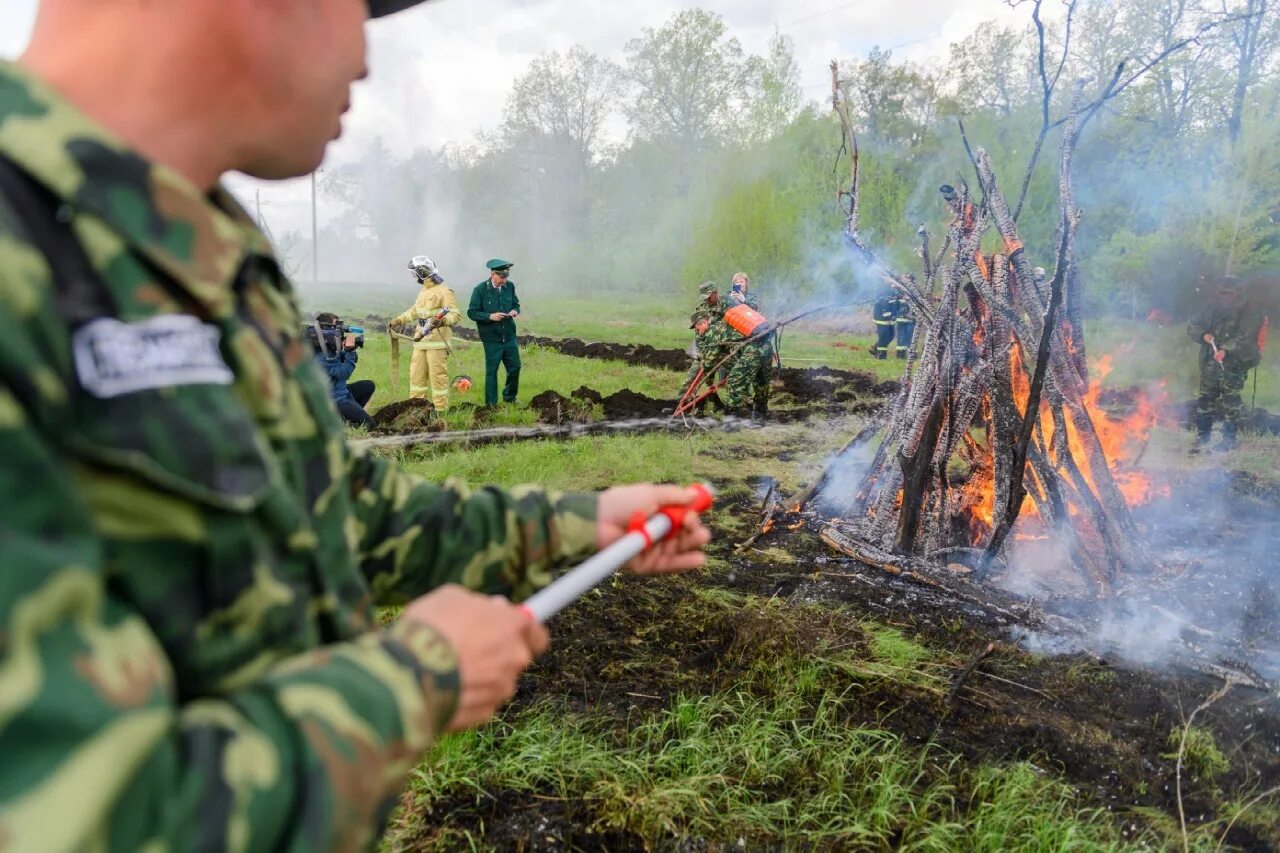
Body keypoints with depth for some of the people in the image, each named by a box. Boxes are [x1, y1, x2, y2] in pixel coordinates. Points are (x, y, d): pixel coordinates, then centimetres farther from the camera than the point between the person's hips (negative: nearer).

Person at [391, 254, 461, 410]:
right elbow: (414, 311, 33)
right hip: (420, 340, 9)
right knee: (417, 372, 12)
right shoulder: (423, 292, 18)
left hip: (437, 341, -9)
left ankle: (441, 408, -1)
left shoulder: (444, 292, -10)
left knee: (438, 374, -7)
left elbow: (456, 314, -17)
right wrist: (399, 319, 34)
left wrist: (443, 320, -34)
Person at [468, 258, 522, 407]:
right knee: (491, 371, 4)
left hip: (509, 336, 4)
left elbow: (516, 303, 16)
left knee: (515, 367, 9)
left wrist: (515, 310, -7)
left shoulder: (510, 286, 1)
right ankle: (491, 404, 16)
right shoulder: (480, 289, -11)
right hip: (491, 339, -4)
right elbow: (471, 312, -8)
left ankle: (509, 397, 32)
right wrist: (490, 316, -21)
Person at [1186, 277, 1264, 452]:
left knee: (1231, 400, -4)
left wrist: (1226, 349, -30)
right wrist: (1203, 335, -11)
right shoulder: (1211, 309, 9)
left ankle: (1229, 439, 6)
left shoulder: (1248, 313, -5)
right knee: (1206, 398, 8)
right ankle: (1202, 436, 18)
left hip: (1234, 364, -5)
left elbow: (1245, 337, -16)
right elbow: (1192, 327, 10)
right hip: (1209, 362, 5)